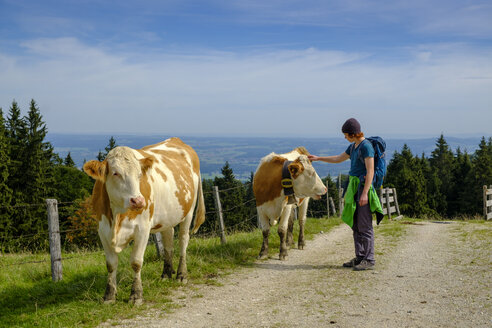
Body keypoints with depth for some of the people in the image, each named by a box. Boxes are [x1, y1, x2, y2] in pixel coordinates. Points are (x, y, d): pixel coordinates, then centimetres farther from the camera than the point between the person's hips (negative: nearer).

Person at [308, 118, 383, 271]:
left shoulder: (366, 146, -13)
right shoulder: (353, 146, 14)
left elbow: (370, 172, -18)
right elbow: (339, 158, 31)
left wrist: (365, 193, -23)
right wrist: (318, 158, 35)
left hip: (363, 186, -9)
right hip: (354, 186, 9)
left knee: (365, 225, -6)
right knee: (356, 224, 11)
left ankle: (369, 260, -1)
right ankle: (360, 257, 18)